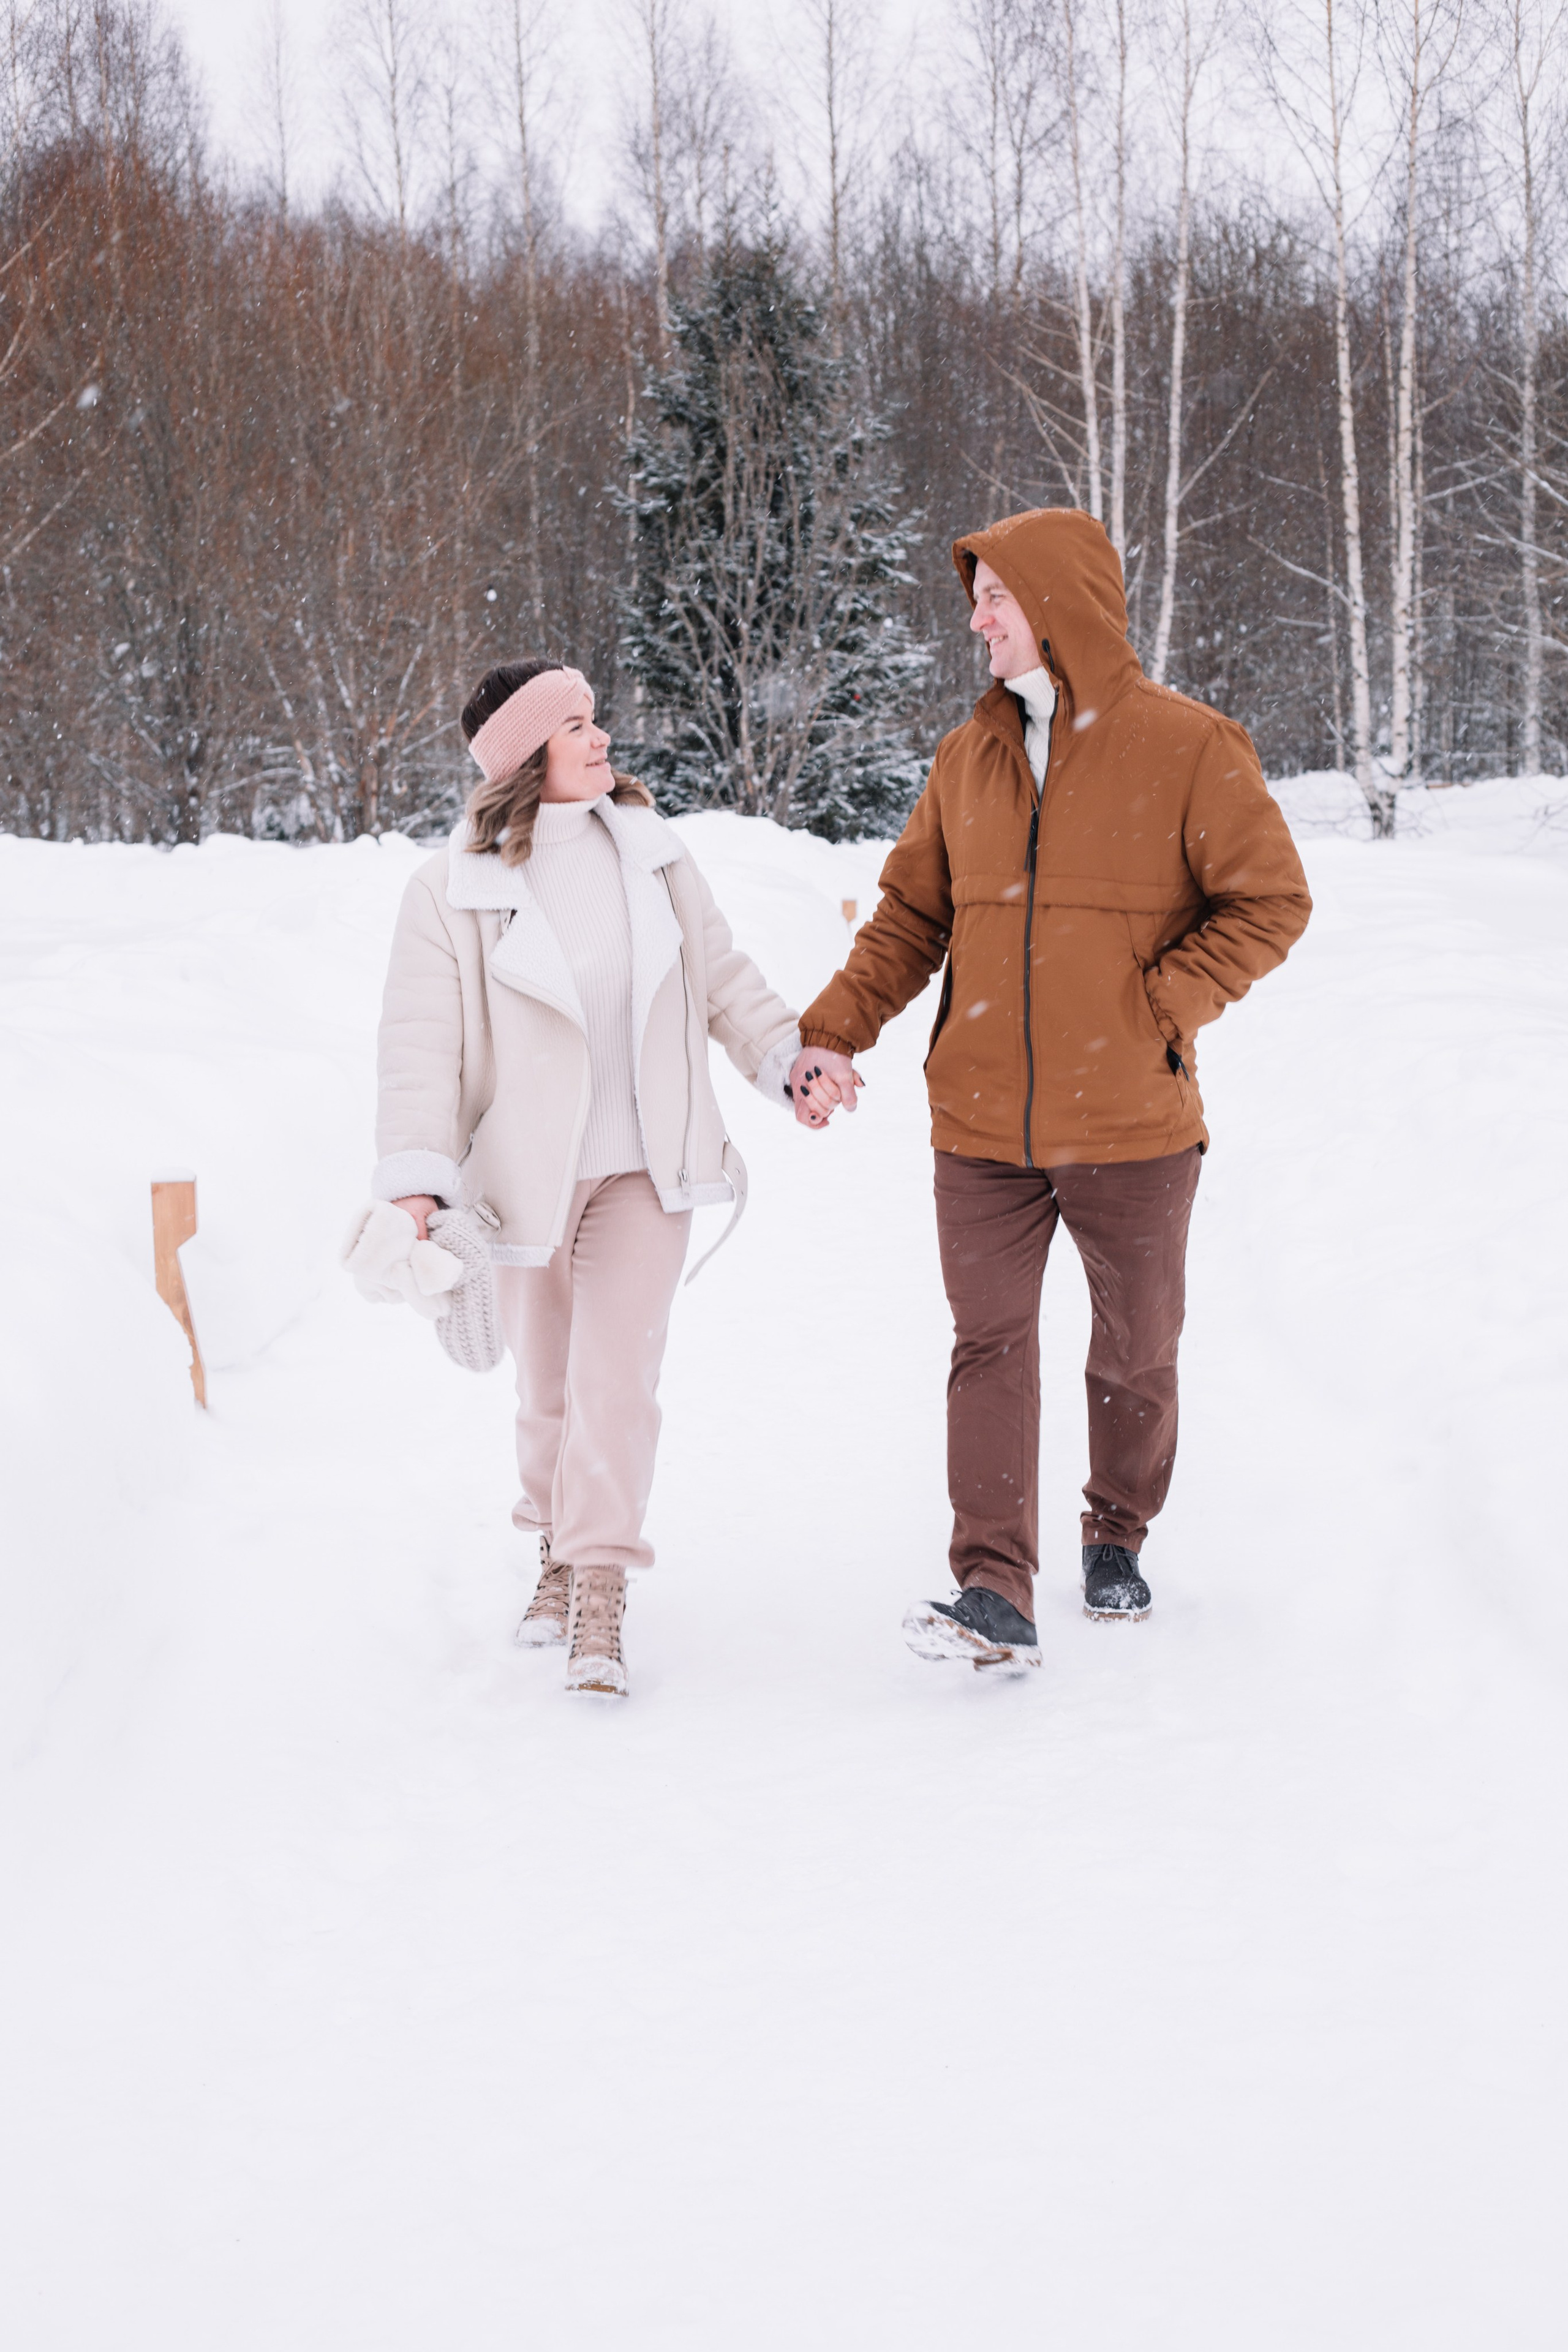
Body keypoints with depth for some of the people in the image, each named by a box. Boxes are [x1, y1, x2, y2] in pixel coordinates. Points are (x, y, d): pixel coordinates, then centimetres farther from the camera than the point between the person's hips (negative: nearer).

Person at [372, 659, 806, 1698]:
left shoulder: (653, 853, 0)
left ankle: (599, 1593, -6)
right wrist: (417, 1177, -22)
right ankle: (562, 1546, 36)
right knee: (547, 1383, 12)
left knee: (615, 1374, -12)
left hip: (646, 1166, 1)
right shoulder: (454, 891, -10)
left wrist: (787, 1055, -5)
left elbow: (723, 977, 9)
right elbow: (423, 1043, -12)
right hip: (528, 1173, -1)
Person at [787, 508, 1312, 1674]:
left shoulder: (1188, 747, -6)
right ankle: (996, 1594, -4)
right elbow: (912, 915, 11)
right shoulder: (968, 757, 7)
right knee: (990, 1348, -3)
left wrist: (1159, 1006, -13)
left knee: (1135, 1353, 12)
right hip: (982, 1129, 3)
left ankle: (1118, 1537, 34)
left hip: (1132, 1127, -3)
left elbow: (1272, 901, -5)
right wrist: (833, 1031, -2)